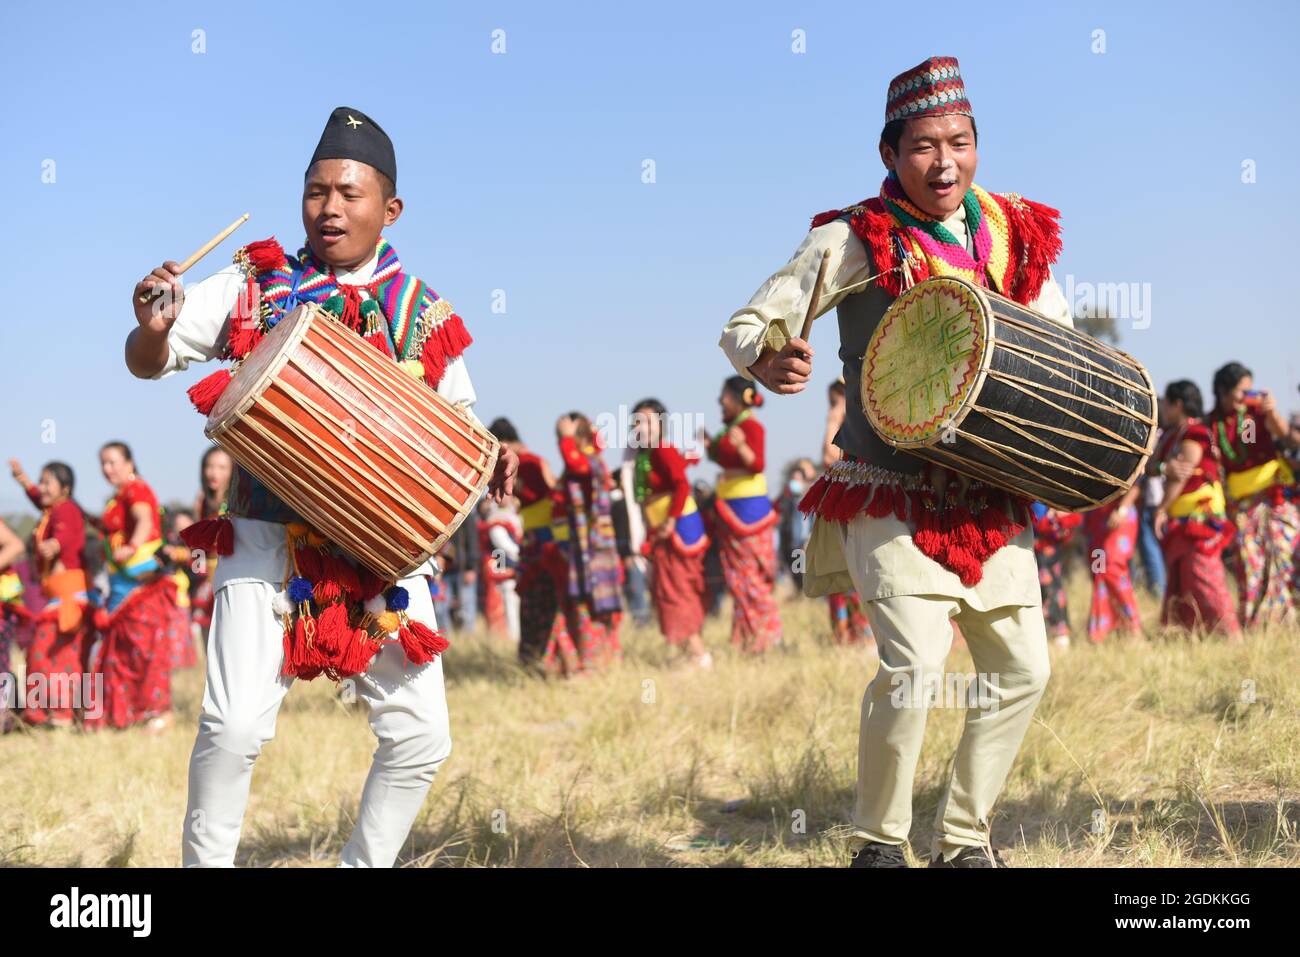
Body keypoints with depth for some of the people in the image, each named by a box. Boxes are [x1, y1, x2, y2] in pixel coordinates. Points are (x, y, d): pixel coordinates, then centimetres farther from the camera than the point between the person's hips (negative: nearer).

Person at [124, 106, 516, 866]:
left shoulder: (423, 317, 6)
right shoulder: (256, 288, 3)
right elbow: (149, 363, 4)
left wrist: (490, 464, -7)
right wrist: (154, 329, -19)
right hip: (270, 541, -2)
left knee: (422, 738, -1)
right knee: (236, 726, -15)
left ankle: (368, 864, 22)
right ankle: (206, 862, 5)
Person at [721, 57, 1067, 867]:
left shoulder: (1017, 233, 5)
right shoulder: (855, 240, -9)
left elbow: (1061, 344, 20)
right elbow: (745, 326, -10)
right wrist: (770, 360, -33)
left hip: (990, 498, 6)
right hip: (892, 497, -5)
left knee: (1022, 668, 6)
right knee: (914, 662, -20)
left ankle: (964, 840, 23)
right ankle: (878, 843, 1)